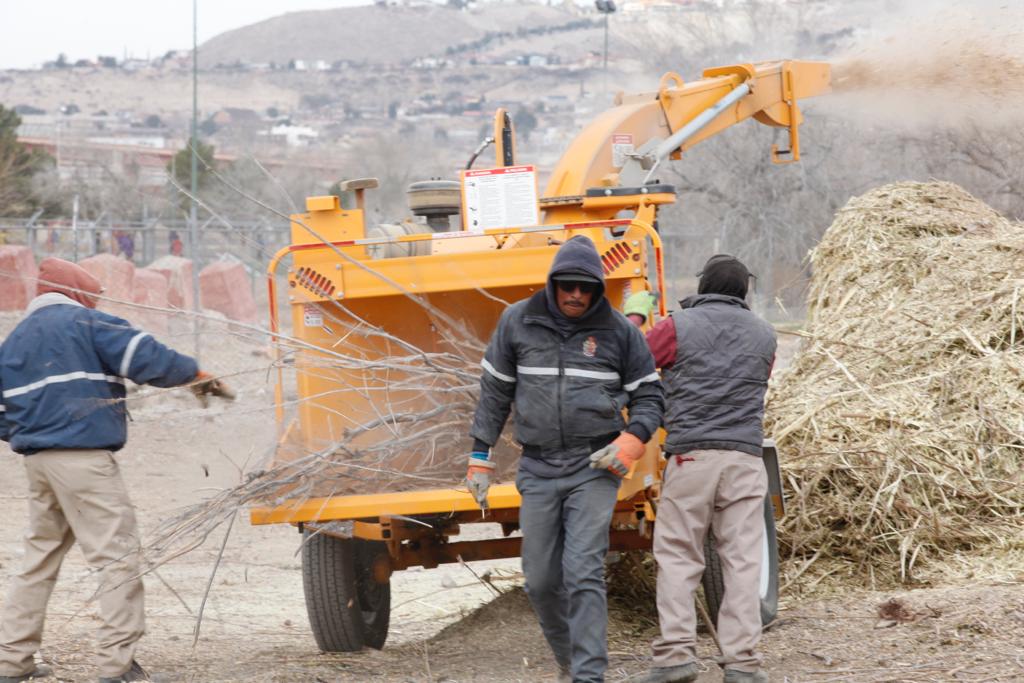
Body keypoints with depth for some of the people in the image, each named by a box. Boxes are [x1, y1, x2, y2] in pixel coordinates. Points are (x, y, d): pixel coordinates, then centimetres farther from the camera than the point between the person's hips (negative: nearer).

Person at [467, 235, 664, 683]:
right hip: (538, 468, 3)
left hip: (594, 467, -3)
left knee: (584, 574, -14)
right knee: (541, 581, 5)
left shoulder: (618, 331, 1)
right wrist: (480, 458, 9)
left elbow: (649, 394, 8)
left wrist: (632, 439, -10)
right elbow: (495, 392, 11)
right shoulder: (518, 322, 4)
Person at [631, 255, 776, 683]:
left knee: (677, 557, 3)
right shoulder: (763, 336, 12)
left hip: (690, 456, -3)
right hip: (745, 456, 3)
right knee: (742, 560, 2)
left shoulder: (678, 328, -1)